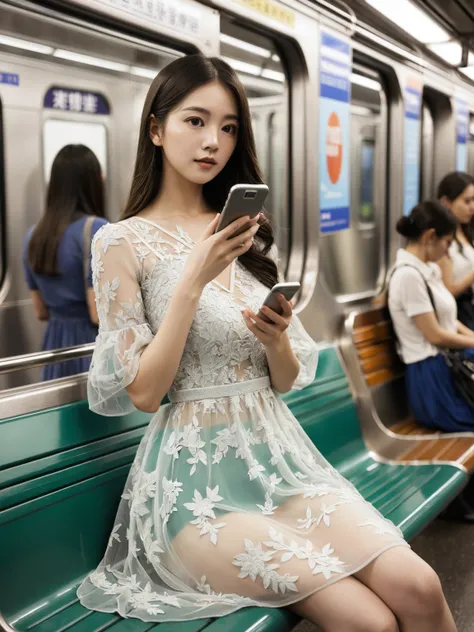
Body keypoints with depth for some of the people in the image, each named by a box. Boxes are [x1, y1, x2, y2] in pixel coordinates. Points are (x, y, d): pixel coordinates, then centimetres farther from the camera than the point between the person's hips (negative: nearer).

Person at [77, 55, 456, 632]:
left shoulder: (249, 236, 11)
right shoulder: (123, 242, -3)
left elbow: (286, 380, 12)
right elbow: (142, 392, -9)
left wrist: (276, 338, -11)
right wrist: (194, 280, -17)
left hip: (279, 454, 5)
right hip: (198, 478, -4)